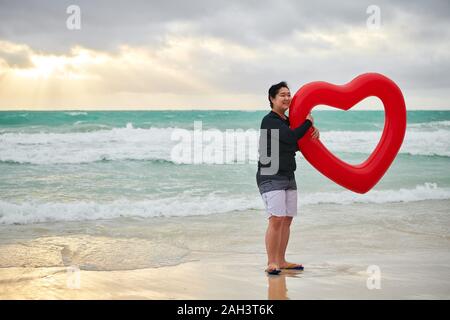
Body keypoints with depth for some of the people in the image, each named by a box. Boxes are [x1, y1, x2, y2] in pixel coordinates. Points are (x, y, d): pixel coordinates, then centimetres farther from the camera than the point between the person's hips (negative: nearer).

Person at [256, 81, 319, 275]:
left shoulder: (287, 121, 15)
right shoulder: (269, 121, -12)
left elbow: (298, 145, 23)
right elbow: (291, 137, -23)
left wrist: (313, 132, 4)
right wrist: (308, 122, -8)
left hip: (289, 177, 9)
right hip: (271, 177, -9)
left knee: (287, 219, 9)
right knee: (276, 219, -17)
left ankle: (281, 261, 17)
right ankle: (271, 263, -13)